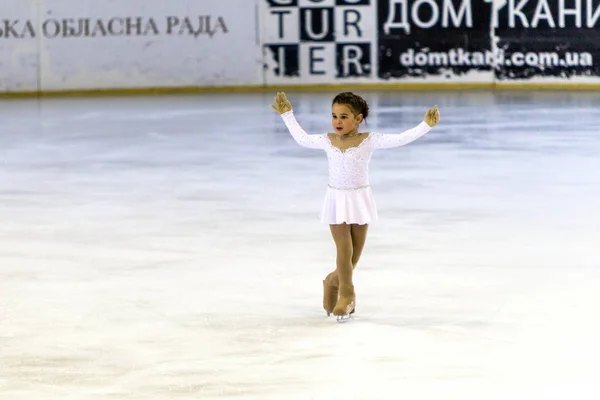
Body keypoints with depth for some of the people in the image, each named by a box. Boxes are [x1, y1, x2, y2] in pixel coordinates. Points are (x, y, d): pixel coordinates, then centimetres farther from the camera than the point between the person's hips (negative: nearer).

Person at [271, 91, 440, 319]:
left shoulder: (369, 140, -7)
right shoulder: (327, 141, 0)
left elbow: (401, 139, -12)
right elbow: (302, 139, 16)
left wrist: (426, 125, -20)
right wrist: (287, 115, 18)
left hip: (360, 200, 0)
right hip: (337, 200, 0)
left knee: (356, 253, 7)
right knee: (345, 250, -8)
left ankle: (334, 281, 33)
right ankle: (346, 293, 7)